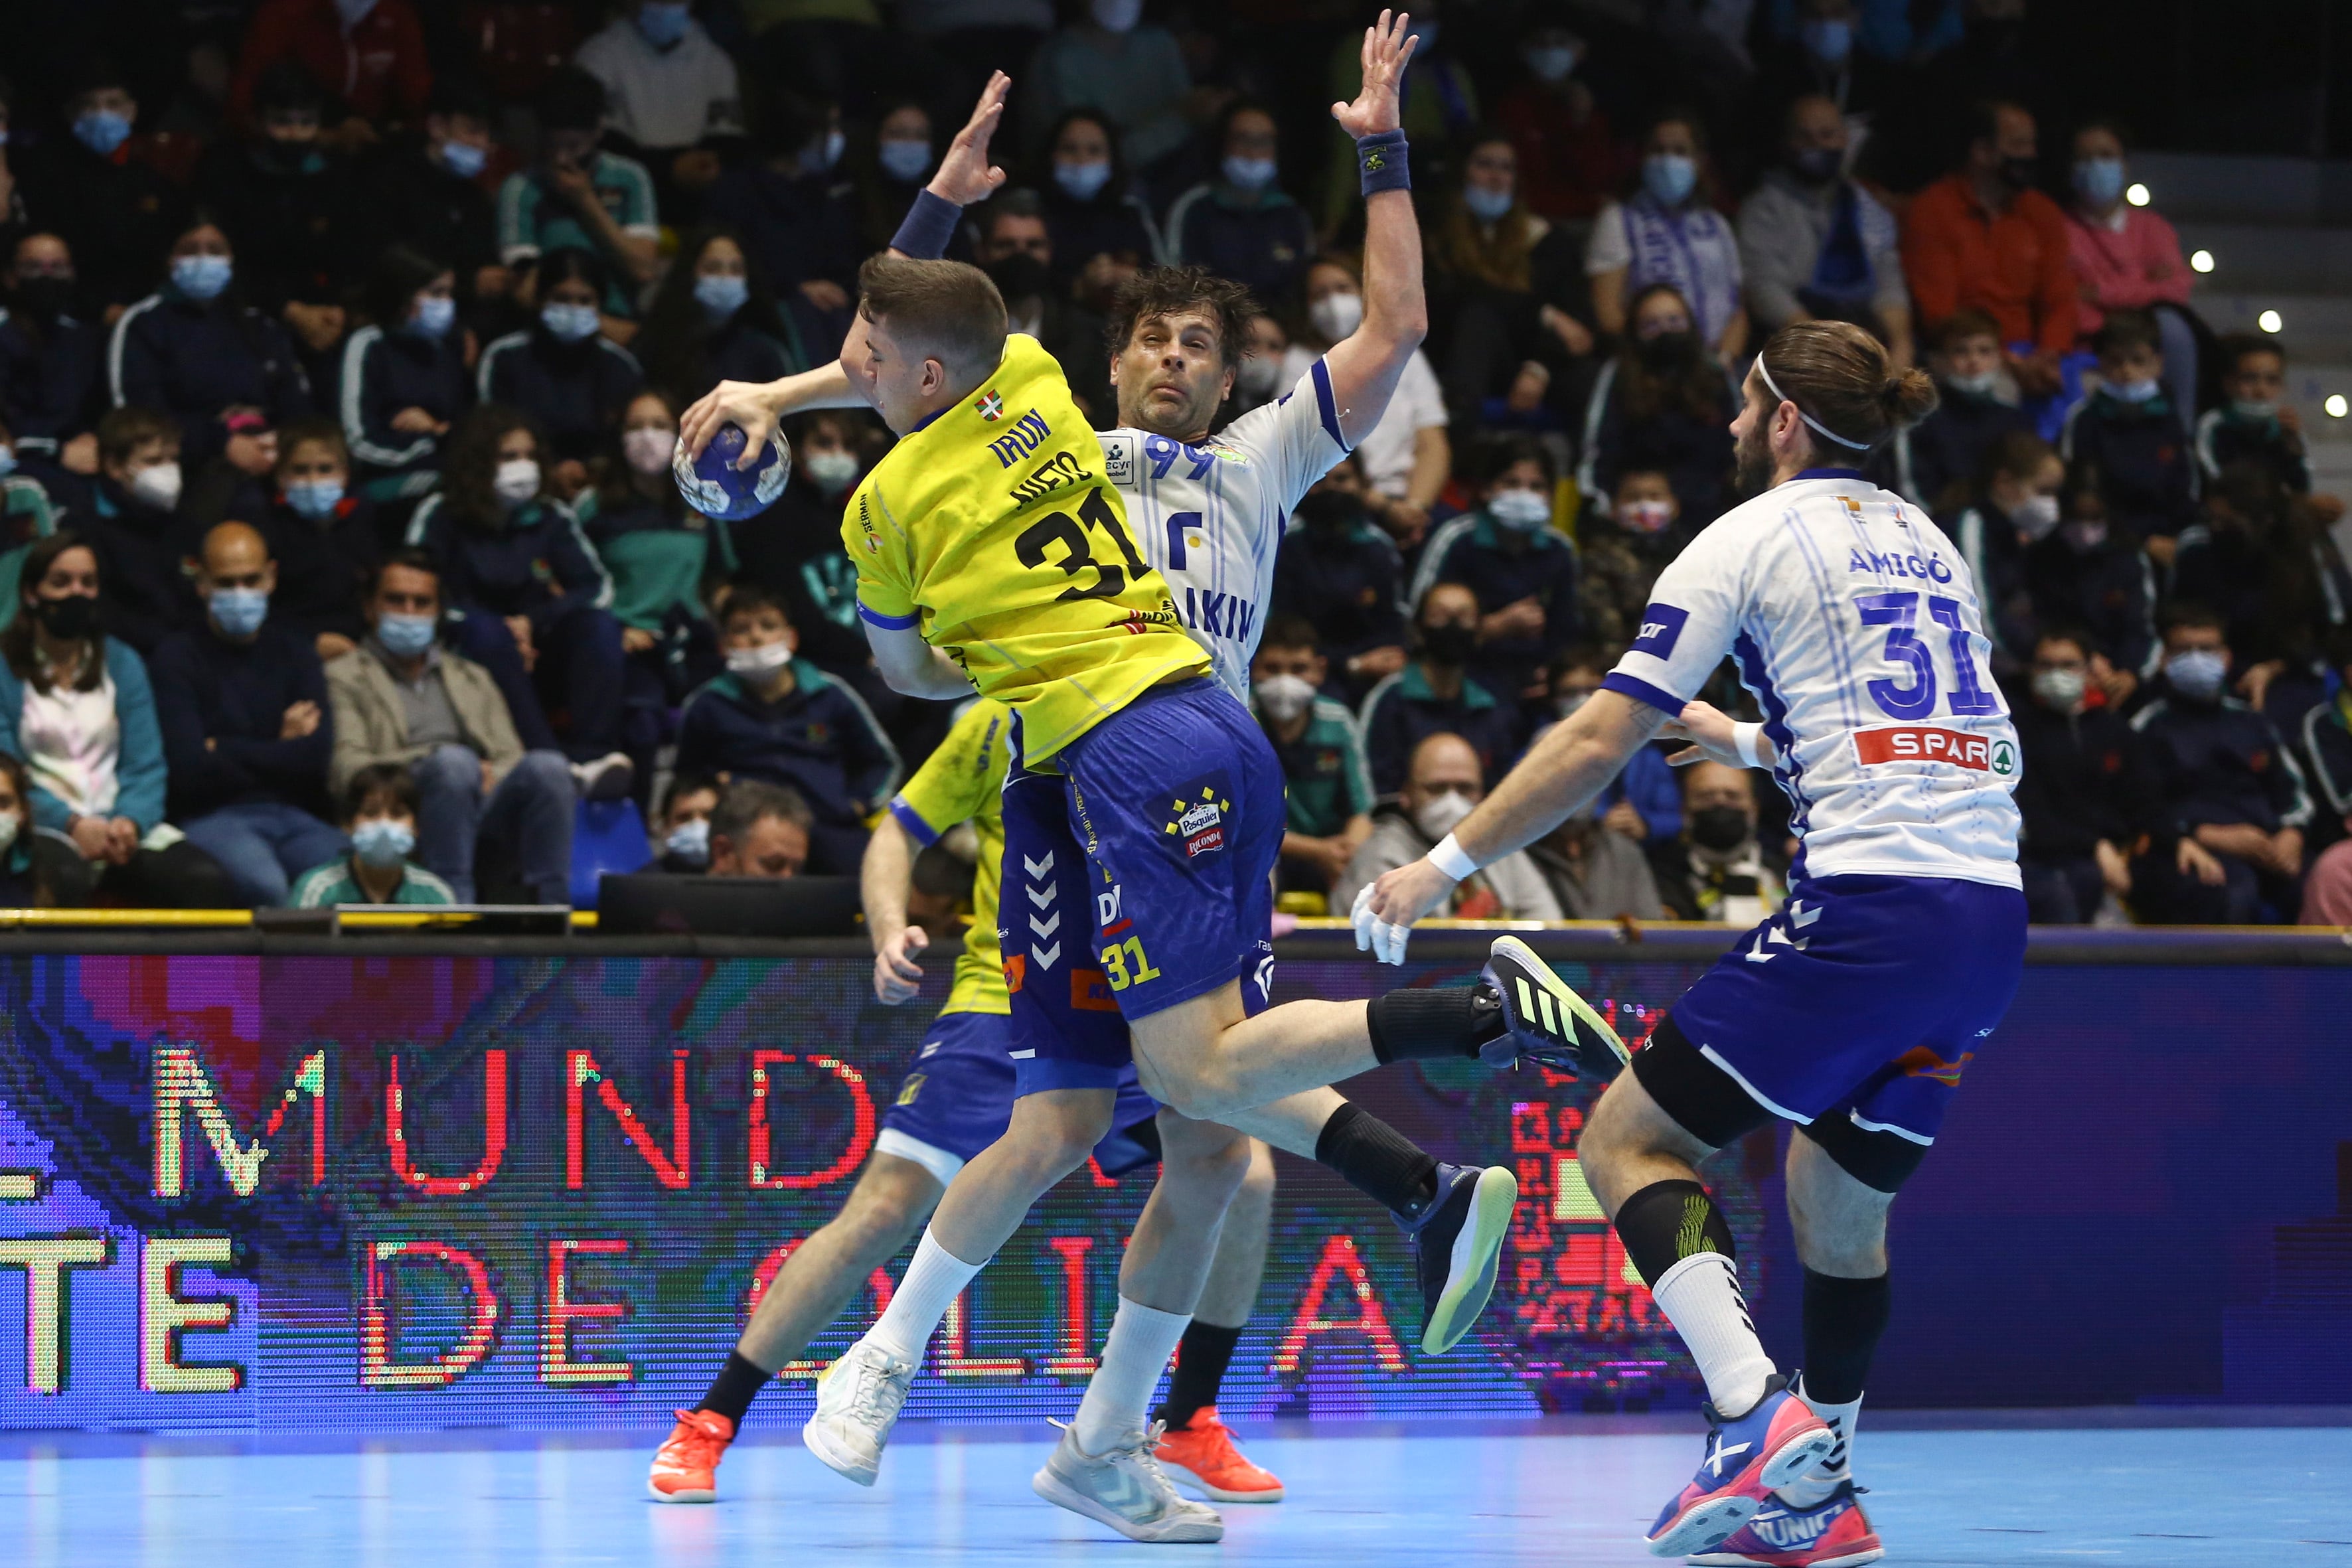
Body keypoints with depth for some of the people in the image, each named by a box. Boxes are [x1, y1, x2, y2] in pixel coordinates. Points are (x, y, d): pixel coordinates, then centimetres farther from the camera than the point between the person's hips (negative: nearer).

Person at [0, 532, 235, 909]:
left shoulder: (123, 663, 16)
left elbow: (146, 765, 8)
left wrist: (130, 821, -14)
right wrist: (73, 824, -19)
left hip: (119, 822, 3)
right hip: (43, 828, -3)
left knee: (205, 879, -27)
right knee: (68, 878, -40)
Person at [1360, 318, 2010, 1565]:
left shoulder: (1752, 538, 2)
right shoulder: (1921, 542, 22)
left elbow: (1598, 742, -2)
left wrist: (1445, 866, 5)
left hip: (1867, 900, -7)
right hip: (1991, 916, 7)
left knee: (1629, 1136, 1)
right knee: (1840, 1203, 21)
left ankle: (1752, 1415, -17)